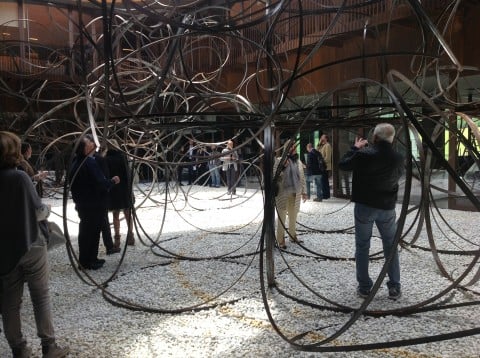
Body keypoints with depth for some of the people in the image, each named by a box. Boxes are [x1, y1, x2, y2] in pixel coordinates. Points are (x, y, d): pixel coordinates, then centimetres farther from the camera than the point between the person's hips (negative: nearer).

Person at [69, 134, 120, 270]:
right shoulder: (90, 163, -21)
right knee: (91, 232, 0)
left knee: (86, 231, 16)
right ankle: (86, 261, 8)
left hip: (83, 204, 9)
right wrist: (112, 181, -7)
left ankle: (91, 258, 28)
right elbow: (100, 183, -25)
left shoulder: (76, 162, 8)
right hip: (93, 205, -9)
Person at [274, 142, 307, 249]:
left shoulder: (298, 161, 9)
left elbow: (302, 177, 14)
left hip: (295, 194, 5)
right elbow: (274, 175, -11)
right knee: (282, 217, 0)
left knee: (293, 216, 17)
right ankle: (280, 240, 8)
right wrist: (283, 166, -24)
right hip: (283, 194, -5)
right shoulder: (279, 161, -8)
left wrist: (303, 191, 14)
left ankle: (293, 236, 32)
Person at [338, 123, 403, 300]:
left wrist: (355, 148, 9)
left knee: (362, 246, 10)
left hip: (364, 206, -2)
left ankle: (364, 287, 14)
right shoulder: (398, 158, -5)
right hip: (387, 208, 2)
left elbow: (342, 165, -3)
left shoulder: (364, 154, -16)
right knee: (391, 247, 13)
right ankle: (394, 287, 16)